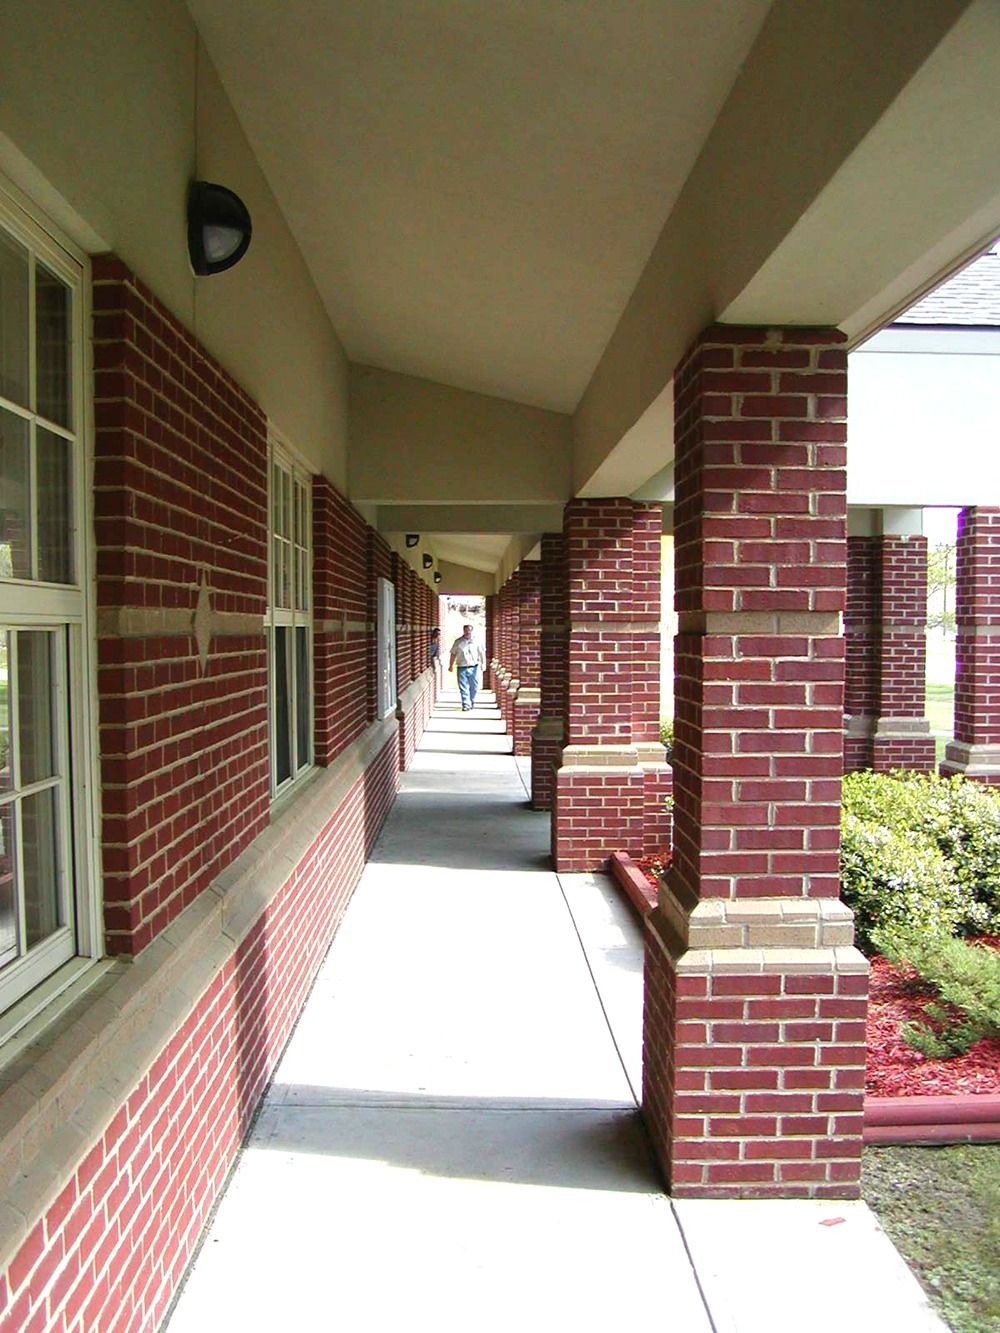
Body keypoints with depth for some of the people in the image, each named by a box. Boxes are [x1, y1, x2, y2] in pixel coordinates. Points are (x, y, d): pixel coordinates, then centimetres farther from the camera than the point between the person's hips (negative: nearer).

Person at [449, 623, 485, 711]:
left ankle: (471, 703, 26)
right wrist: (451, 666, 7)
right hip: (462, 668, -1)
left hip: (473, 668, 1)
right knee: (463, 688, -5)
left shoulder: (476, 641, 5)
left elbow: (481, 653, 7)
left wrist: (483, 664, -2)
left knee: (474, 687, 8)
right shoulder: (458, 642, 5)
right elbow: (453, 654, 9)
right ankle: (466, 705, -5)